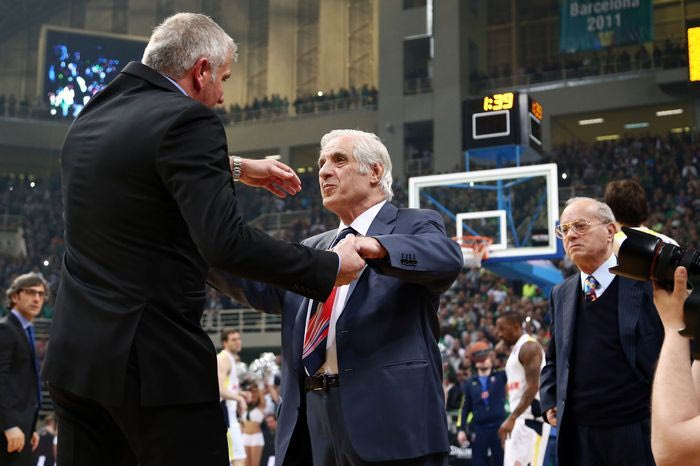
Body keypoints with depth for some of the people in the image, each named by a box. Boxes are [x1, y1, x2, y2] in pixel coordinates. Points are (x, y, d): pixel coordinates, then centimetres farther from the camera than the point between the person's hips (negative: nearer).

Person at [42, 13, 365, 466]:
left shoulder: (91, 119, 12)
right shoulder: (188, 121, -14)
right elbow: (226, 241, -22)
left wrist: (236, 168, 36)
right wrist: (331, 267, -13)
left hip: (74, 353, 8)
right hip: (155, 360, -8)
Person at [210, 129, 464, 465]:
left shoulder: (414, 226, 4)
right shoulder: (312, 249, 22)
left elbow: (447, 257, -18)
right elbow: (259, 286, 7)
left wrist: (376, 247, -37)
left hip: (387, 416, -6)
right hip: (310, 416, 6)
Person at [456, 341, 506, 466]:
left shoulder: (500, 377, 6)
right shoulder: (470, 383, 10)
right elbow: (465, 407, 10)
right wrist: (461, 429, 2)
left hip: (499, 428, -1)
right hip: (478, 430, 1)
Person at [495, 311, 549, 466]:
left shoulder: (529, 347, -10)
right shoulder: (515, 350, 21)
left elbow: (533, 388, -20)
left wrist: (511, 418, -25)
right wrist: (511, 419, 21)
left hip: (532, 418, -10)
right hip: (519, 419, 10)